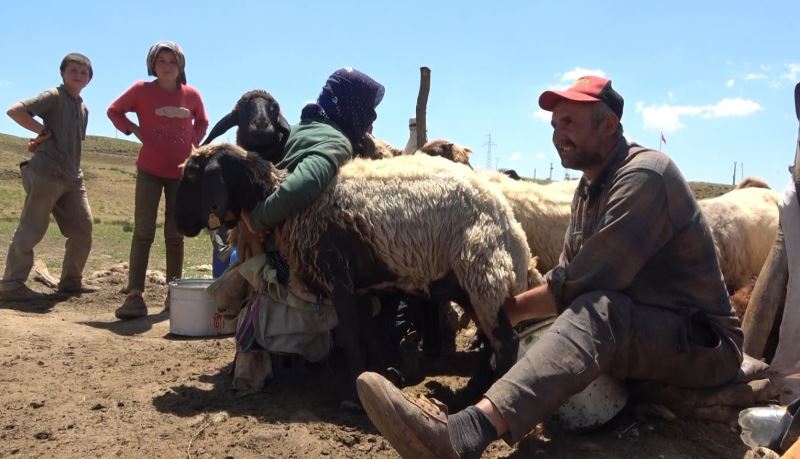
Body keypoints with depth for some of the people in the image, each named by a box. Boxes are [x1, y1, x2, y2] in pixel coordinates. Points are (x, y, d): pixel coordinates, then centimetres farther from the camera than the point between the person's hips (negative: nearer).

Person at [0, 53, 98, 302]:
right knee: (31, 229, -6)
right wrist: (42, 131, -9)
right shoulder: (54, 96, -3)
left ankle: (71, 280, 20)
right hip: (46, 174, -8)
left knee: (83, 229, 8)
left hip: (73, 177, 8)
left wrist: (40, 144, 8)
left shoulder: (84, 108, 19)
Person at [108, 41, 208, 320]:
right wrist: (135, 130, -4)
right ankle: (134, 296, -9)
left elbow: (202, 122, 22)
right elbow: (114, 111, 9)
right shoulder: (142, 90, -2)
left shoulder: (191, 95, 4)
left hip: (181, 173, 2)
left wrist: (194, 141, 5)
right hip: (150, 171, -2)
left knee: (175, 235, 8)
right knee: (143, 232, -7)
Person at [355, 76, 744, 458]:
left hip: (702, 342, -11)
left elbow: (586, 283, -26)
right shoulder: (590, 187, 11)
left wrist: (513, 308, -15)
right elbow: (569, 278, 7)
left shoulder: (644, 175, -19)